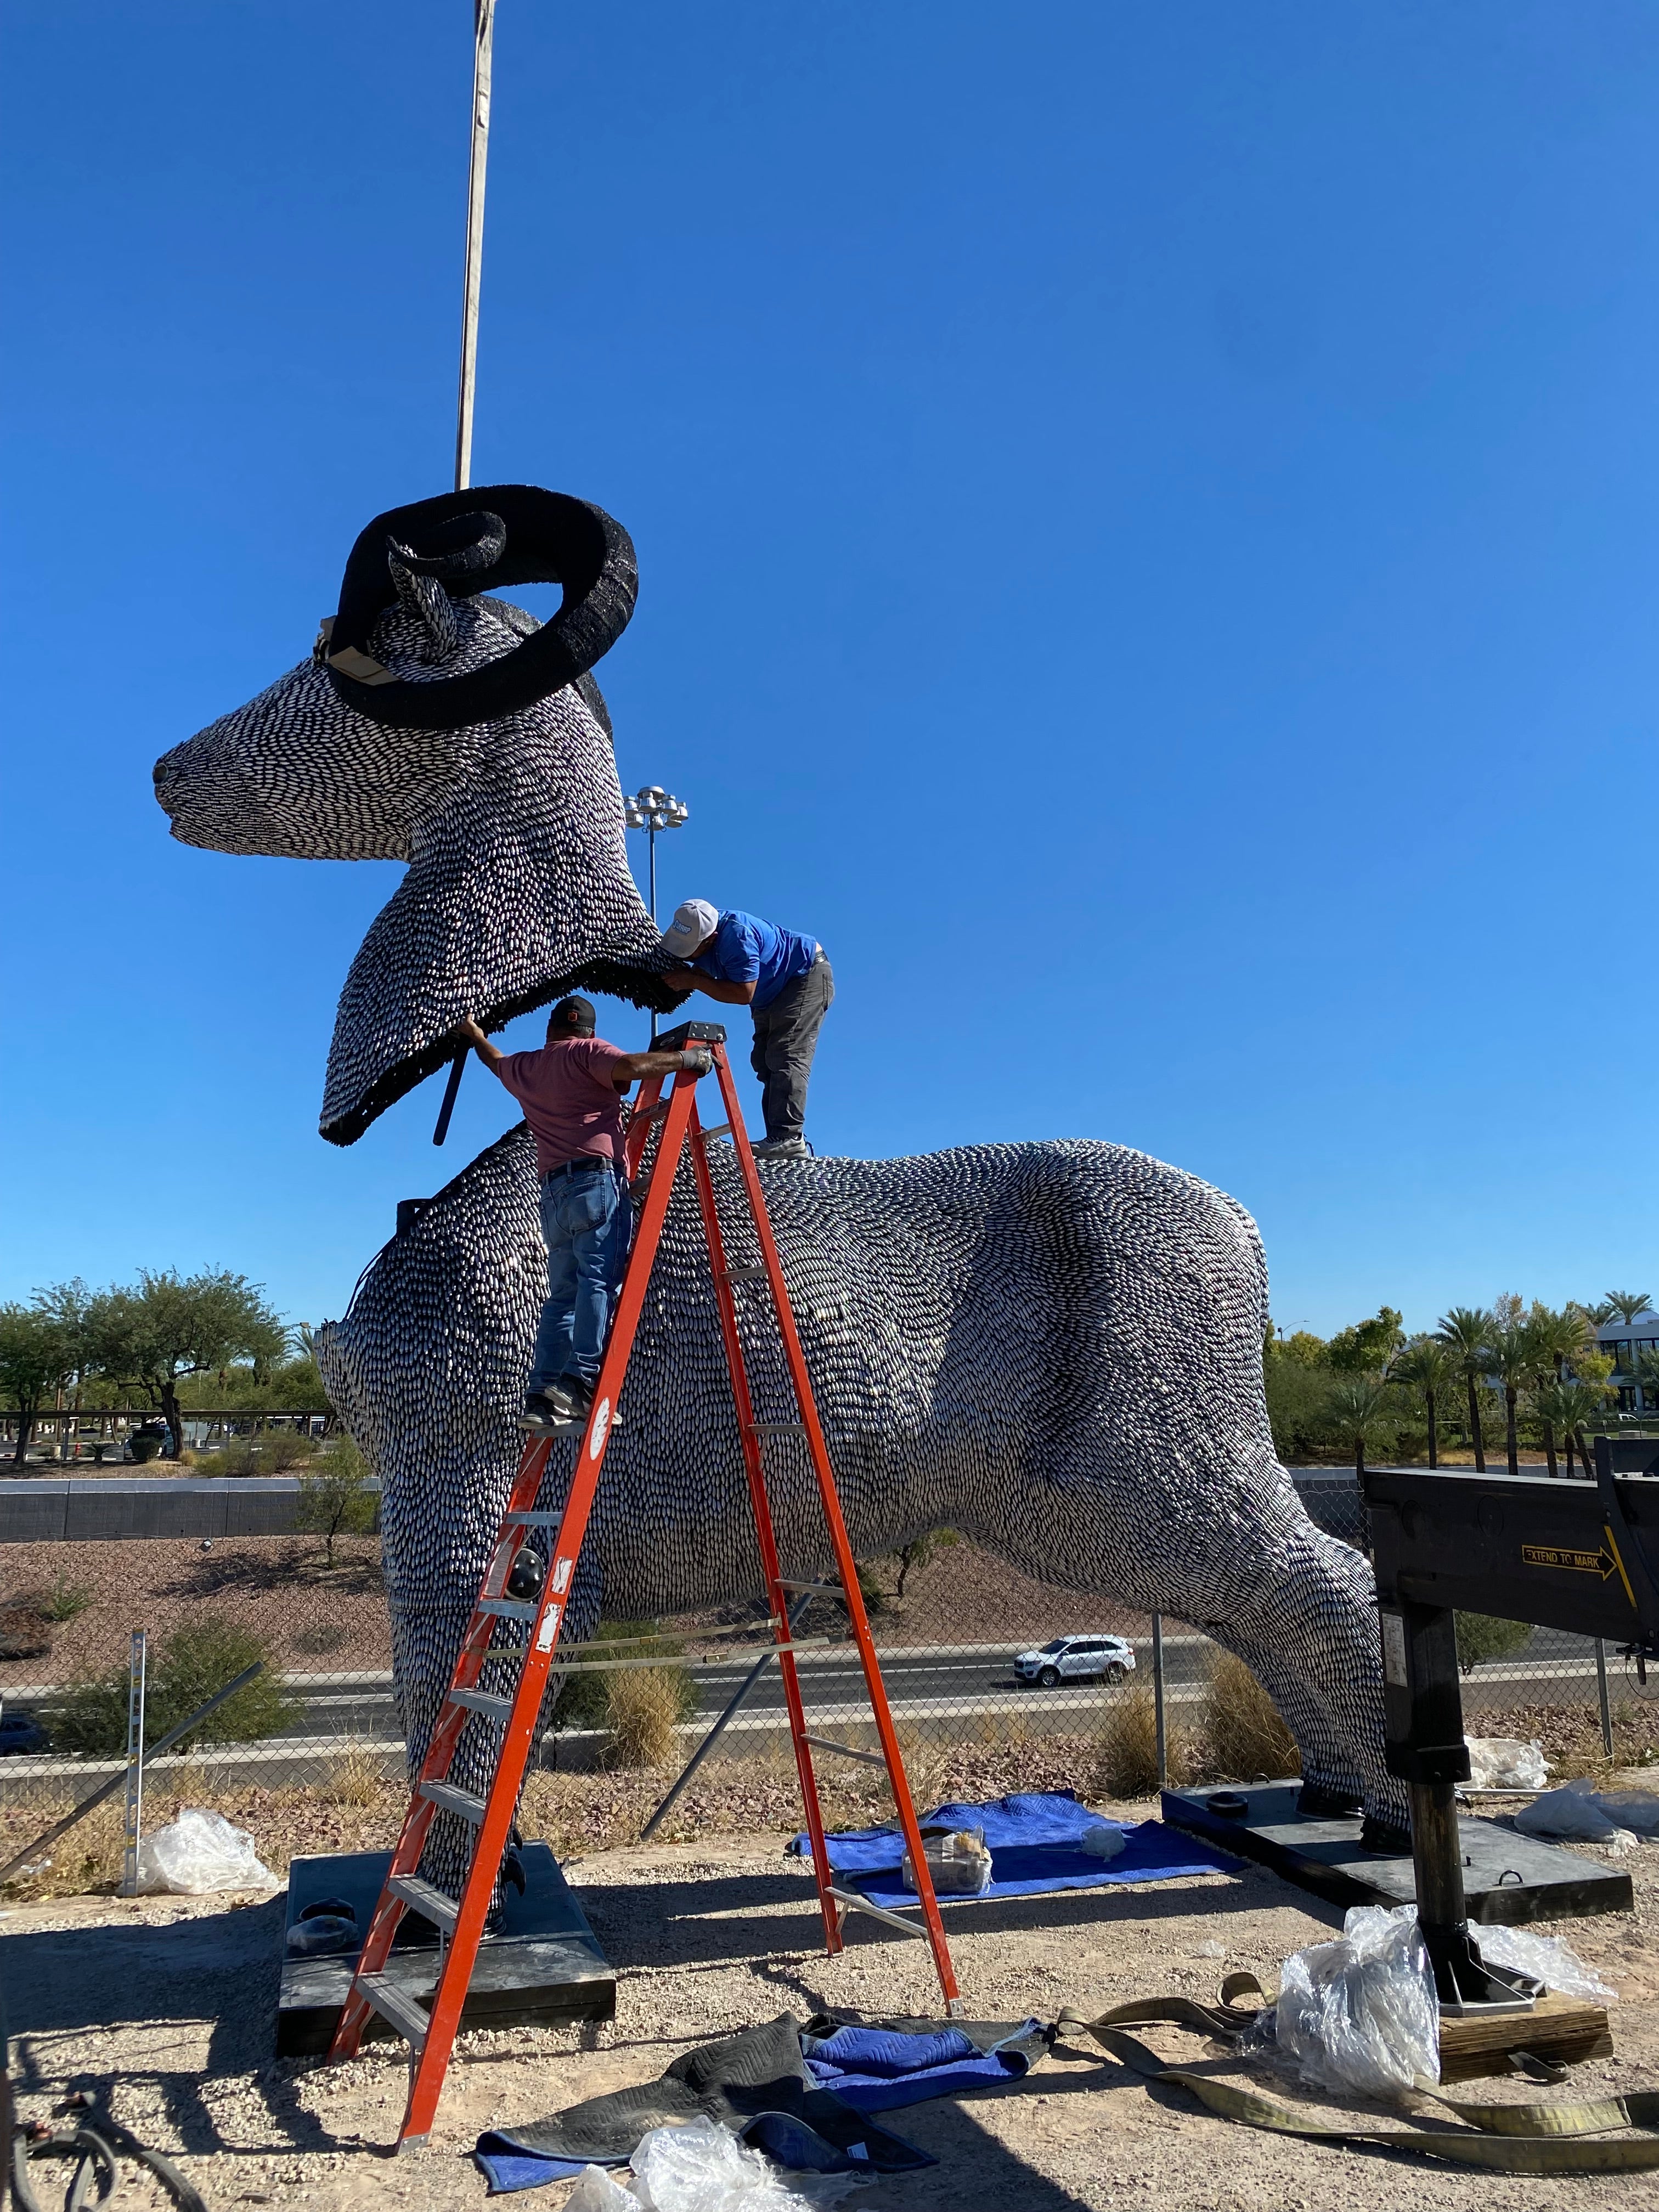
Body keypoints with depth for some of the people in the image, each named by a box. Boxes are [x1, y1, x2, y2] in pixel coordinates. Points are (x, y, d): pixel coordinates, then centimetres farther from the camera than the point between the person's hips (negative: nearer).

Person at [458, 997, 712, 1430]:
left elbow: (495, 1061, 49)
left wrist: (475, 1036, 69)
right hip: (596, 1180, -7)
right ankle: (581, 1383, -28)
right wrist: (686, 1059, -4)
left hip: (553, 1191, 7)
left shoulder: (522, 1068, 25)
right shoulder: (587, 1051, 7)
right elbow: (630, 1066, -14)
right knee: (599, 1281, -15)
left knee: (564, 1295, 7)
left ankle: (541, 1397, 0)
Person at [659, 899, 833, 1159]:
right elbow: (703, 972, 3)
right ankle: (779, 1139, 1)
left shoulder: (737, 937, -36)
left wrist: (693, 981, -31)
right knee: (764, 1062, 4)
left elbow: (744, 994, -34)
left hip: (808, 977, -10)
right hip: (772, 994, 10)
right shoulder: (699, 930, -9)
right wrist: (680, 977, -19)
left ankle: (789, 1138, -26)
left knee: (787, 1057, -21)